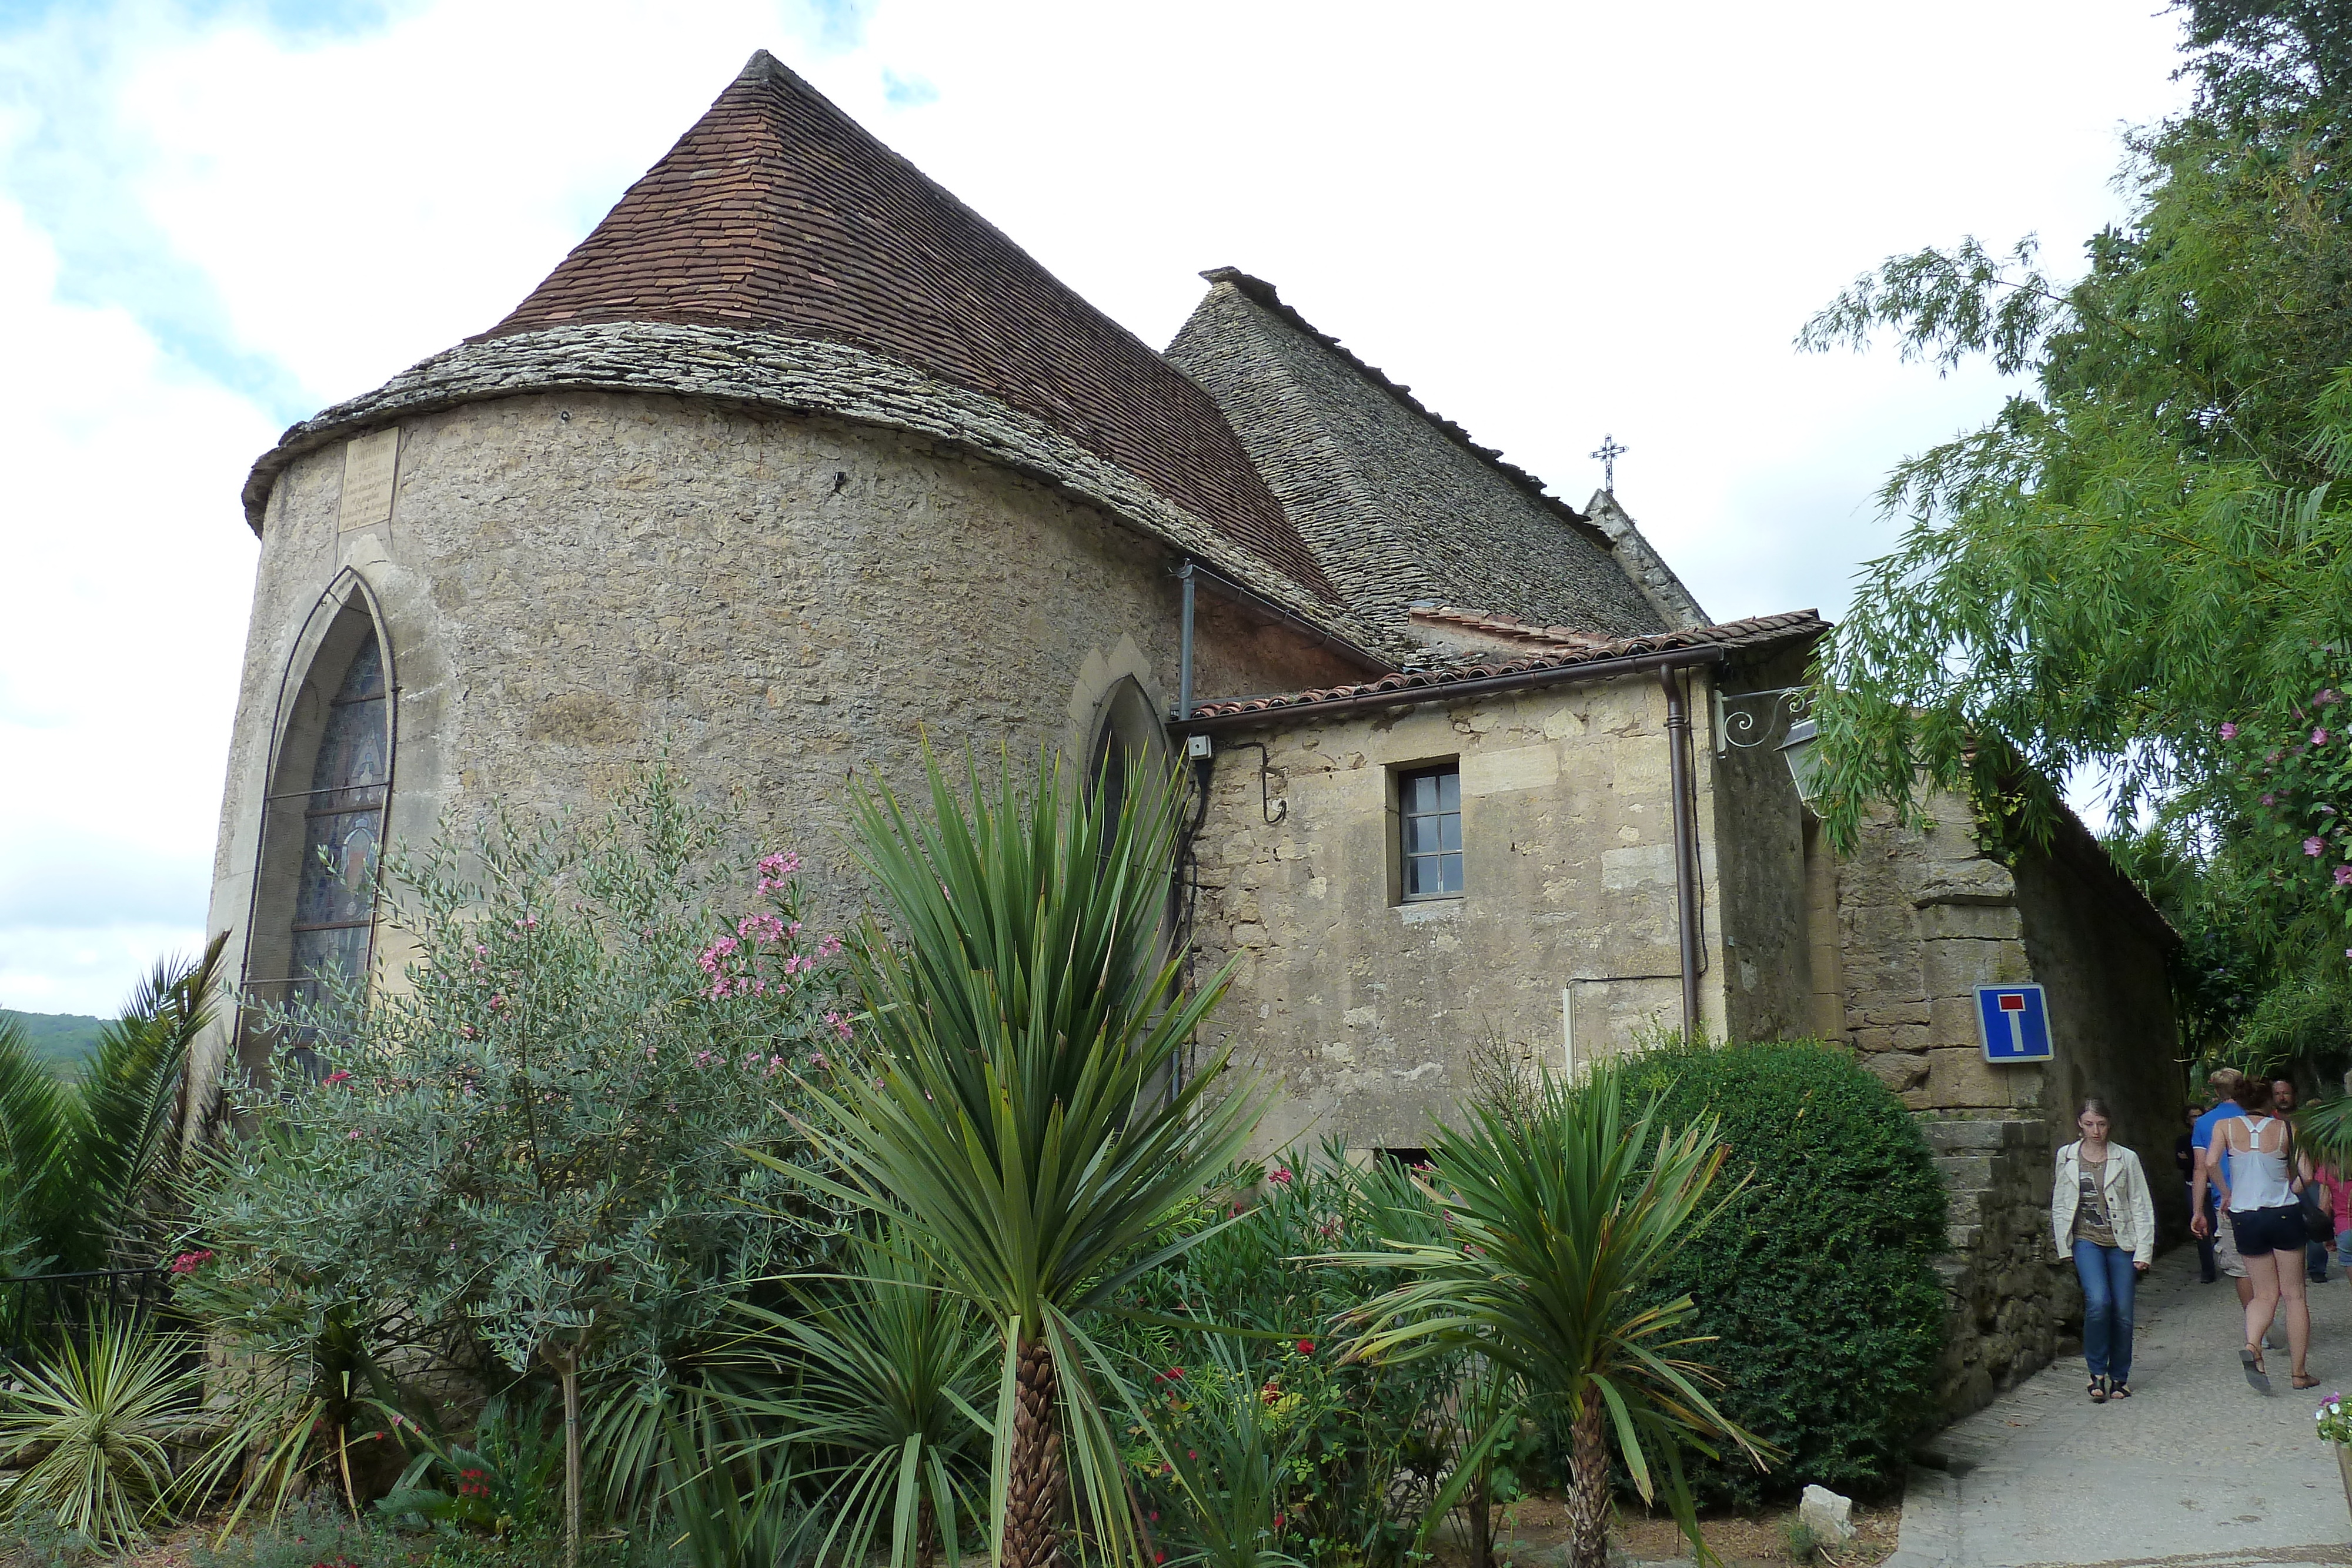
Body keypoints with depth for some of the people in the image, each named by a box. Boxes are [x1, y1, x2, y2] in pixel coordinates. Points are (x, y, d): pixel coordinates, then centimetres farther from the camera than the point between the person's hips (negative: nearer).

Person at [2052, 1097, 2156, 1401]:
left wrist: (2143, 1251, -2)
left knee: (2123, 1312, 2)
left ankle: (2119, 1377, 20)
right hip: (2086, 1240, 0)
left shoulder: (2126, 1159, 2)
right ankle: (2097, 1373, -2)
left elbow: (2142, 1207, 3)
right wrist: (2064, 1248, 5)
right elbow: (2059, 1206, 10)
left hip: (2122, 1242, 1)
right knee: (2098, 1302, -18)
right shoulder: (2066, 1157, 5)